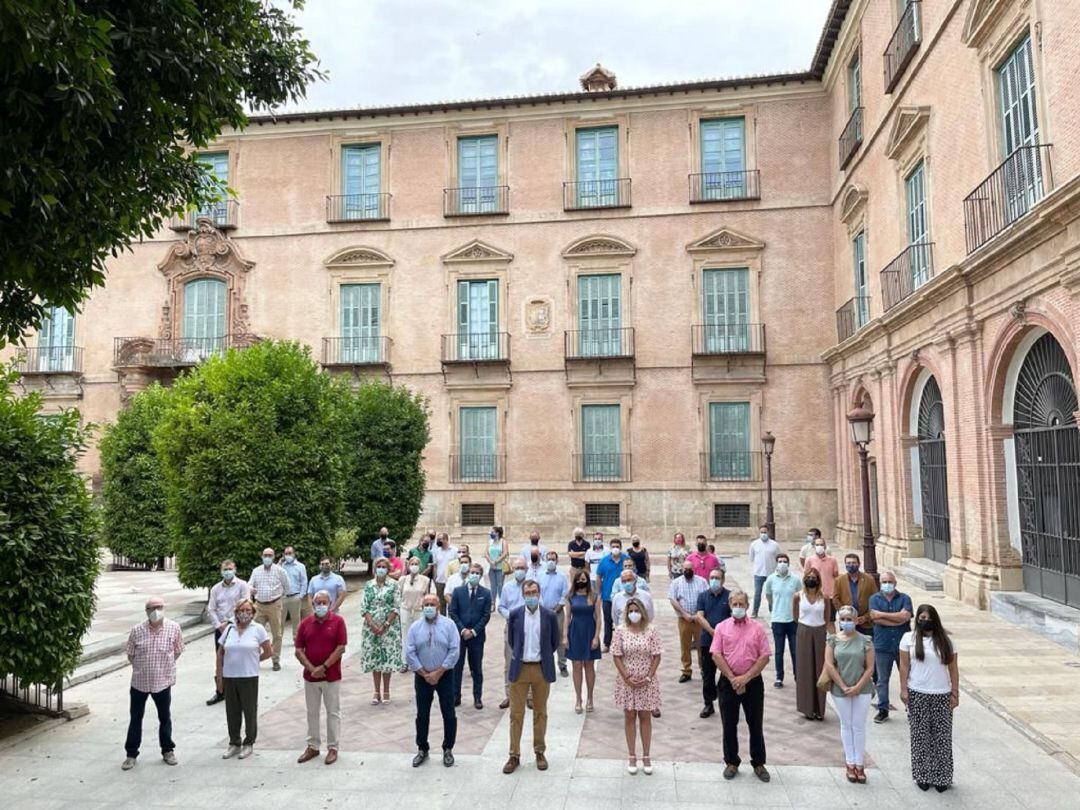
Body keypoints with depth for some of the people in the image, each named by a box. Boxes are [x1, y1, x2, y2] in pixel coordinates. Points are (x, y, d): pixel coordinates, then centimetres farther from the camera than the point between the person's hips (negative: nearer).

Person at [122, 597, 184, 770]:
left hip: (163, 681, 0)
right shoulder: (137, 630, -10)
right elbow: (130, 654, 4)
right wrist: (140, 667, 4)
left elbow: (177, 651, 3)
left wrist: (165, 666, 5)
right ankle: (131, 754, 26)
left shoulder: (173, 628, -10)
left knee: (165, 717, 13)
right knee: (135, 718, 11)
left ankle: (167, 750, 29)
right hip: (139, 682, 0)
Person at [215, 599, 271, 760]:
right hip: (229, 677, 3)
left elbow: (268, 652, 0)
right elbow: (220, 653, 9)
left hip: (249, 677, -3)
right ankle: (234, 743, 27)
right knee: (232, 711, 12)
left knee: (250, 711, 6)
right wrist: (219, 676, 5)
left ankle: (248, 743, 21)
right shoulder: (229, 629, 5)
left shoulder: (258, 629, -4)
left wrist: (253, 660, 4)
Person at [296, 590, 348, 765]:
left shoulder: (338, 621, -7)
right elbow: (299, 651, -1)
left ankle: (332, 748, 16)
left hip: (332, 676, -3)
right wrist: (312, 669, -13)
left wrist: (323, 667, -15)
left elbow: (341, 648, -11)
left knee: (333, 712, 5)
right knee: (312, 712, 14)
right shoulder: (305, 623, 2)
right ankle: (312, 746, 26)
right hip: (310, 676, 3)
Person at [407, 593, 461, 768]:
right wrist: (425, 674, -9)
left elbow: (455, 651, -11)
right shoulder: (415, 627, -2)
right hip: (422, 676, 1)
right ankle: (422, 750, 26)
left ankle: (448, 750, 20)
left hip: (445, 675, -1)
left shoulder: (449, 624, -6)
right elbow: (410, 653, -5)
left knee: (449, 714, 5)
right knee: (422, 715, 10)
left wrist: (438, 672, -13)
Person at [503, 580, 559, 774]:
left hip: (542, 669, 0)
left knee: (540, 713, 11)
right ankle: (514, 755, 14)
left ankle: (540, 752, 25)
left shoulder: (549, 616, -6)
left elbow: (554, 641, 8)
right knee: (516, 713, 4)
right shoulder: (515, 614, -4)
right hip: (519, 669, 0)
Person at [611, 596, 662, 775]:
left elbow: (656, 656, -4)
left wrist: (648, 677, -10)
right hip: (627, 681, 0)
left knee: (645, 717, 9)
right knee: (629, 717, 10)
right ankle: (631, 756, 22)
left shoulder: (650, 630, -7)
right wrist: (627, 677, -11)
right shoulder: (620, 630, -6)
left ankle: (646, 757, 21)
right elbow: (617, 656, -4)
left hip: (646, 682, 0)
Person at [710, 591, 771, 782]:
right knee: (729, 725, 8)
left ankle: (758, 763, 24)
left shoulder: (757, 628, -1)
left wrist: (745, 677, -12)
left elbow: (765, 657, -5)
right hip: (728, 681, 0)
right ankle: (731, 763, 23)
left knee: (756, 725, 9)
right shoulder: (722, 627, 0)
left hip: (753, 681, 0)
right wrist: (732, 678, -12)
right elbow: (716, 655, -5)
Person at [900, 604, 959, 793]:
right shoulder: (909, 638, 1)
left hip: (942, 695, 1)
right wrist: (904, 689, -5)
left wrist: (955, 692, 0)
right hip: (917, 695, -1)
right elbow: (904, 666, 0)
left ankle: (941, 777, 17)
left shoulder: (945, 640, 4)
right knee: (920, 736, 5)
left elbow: (953, 669, 5)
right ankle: (922, 776, 17)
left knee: (942, 737, 4)